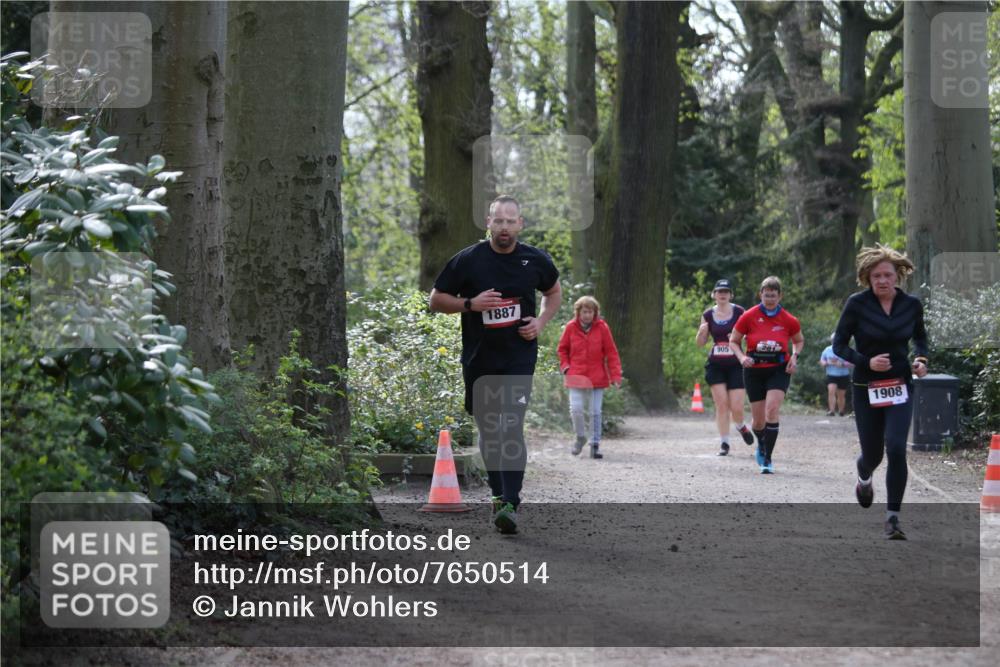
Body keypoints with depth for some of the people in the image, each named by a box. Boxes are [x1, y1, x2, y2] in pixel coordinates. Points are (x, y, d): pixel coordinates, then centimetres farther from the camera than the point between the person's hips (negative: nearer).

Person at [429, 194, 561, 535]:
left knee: (512, 428, -16)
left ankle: (510, 504, -21)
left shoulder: (536, 260, 1)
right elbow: (436, 300, 2)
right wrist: (471, 304, -15)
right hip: (478, 359, 2)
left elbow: (554, 292, 20)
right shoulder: (467, 260, -4)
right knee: (488, 430, 12)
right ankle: (499, 493, 29)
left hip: (519, 357, -2)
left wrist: (541, 322, 1)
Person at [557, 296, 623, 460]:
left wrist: (615, 375, -7)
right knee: (576, 409, -7)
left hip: (597, 377, 0)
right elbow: (563, 349, 14)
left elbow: (611, 352, -1)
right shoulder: (571, 327, 0)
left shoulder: (602, 328, -3)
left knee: (595, 412, 2)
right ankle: (580, 437, 18)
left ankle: (595, 445, 11)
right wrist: (565, 366, -1)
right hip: (576, 377, 0)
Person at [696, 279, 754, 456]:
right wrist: (702, 331, -9)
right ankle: (724, 444, 4)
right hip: (715, 366, 2)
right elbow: (700, 343, 12)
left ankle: (741, 427, 29)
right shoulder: (708, 315, 6)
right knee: (721, 405, -4)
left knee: (736, 407, -6)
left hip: (736, 365, -2)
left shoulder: (739, 312, -2)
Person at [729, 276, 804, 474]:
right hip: (754, 372, 1)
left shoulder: (788, 320, -4)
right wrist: (742, 357, -13)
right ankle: (761, 445, 42)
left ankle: (767, 459, -14)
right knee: (759, 421, 6)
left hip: (779, 370, -1)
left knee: (772, 409, -22)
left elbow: (799, 341, 15)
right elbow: (734, 341, 4)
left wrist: (794, 356, -4)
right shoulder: (749, 317, -7)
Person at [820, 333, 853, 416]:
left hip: (843, 376, -1)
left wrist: (841, 364, -23)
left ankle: (841, 411, 25)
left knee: (841, 395, 8)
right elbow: (821, 361, 13)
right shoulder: (827, 350, 6)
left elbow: (851, 363, -8)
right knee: (831, 391, -19)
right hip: (831, 375, 1)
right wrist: (828, 363, -10)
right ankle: (832, 410, -22)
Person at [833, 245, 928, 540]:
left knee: (896, 449, -16)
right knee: (872, 453, 9)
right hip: (866, 388, -1)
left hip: (900, 386, 1)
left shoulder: (912, 304, -2)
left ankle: (893, 518, -7)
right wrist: (867, 362, -20)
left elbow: (920, 337, 16)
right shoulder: (857, 303, -10)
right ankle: (864, 479, 49)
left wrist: (921, 359, -4)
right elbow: (839, 345, -6)